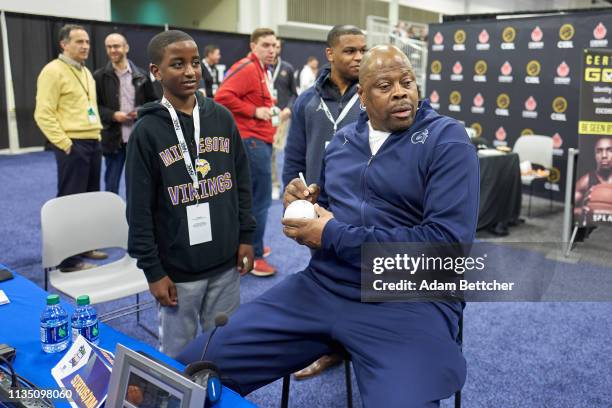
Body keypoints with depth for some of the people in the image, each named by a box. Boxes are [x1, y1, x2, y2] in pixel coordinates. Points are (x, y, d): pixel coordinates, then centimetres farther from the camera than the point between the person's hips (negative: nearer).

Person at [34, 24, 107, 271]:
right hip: (72, 146, -8)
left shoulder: (86, 72, 17)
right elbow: (43, 114, -15)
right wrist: (64, 144, -18)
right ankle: (69, 259, 5)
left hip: (93, 143, 9)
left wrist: (97, 135, 16)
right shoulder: (53, 71, -10)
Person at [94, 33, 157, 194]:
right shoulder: (99, 76, 1)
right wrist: (113, 115, -15)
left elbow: (152, 102, 11)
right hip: (113, 139, -1)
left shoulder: (142, 75, 5)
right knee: (111, 184, 8)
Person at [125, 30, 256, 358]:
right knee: (178, 354, 12)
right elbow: (140, 210, -8)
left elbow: (242, 183, 9)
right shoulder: (147, 131, -9)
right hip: (177, 268, -3)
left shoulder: (222, 118, 2)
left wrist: (246, 236, 7)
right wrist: (152, 270, -8)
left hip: (225, 263, 4)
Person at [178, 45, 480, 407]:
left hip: (408, 303, -4)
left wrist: (334, 237, -14)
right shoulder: (343, 139, 13)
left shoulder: (447, 140, -6)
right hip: (320, 287, 5)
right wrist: (305, 203, -3)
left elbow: (448, 241, -17)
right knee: (197, 367, -3)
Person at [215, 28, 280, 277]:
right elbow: (222, 97, -24)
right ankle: (253, 255, 2)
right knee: (260, 199, -7)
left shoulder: (263, 70, 18)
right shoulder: (246, 68, -14)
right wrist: (254, 112, -21)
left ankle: (250, 246, 29)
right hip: (252, 140, -10)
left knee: (254, 197, 17)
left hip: (259, 140, 10)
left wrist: (270, 109, 9)